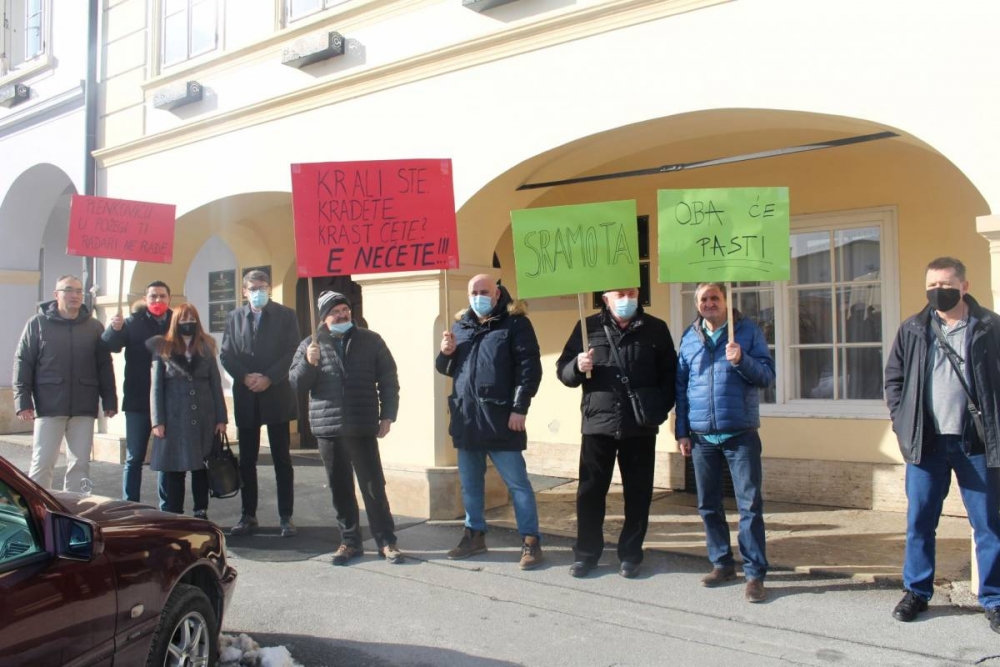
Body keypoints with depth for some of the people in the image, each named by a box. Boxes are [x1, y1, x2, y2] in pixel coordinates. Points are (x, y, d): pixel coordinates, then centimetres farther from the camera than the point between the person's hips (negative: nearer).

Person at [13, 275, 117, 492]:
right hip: (49, 406, -2)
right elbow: (23, 363, 1)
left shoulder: (94, 327, 8)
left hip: (84, 408, 2)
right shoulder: (38, 323, 4)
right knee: (42, 463, 0)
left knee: (80, 464, 6)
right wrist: (23, 400, -7)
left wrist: (109, 400, 4)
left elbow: (105, 366, 9)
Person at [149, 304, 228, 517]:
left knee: (201, 467, 6)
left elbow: (215, 384, 8)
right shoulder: (163, 349, 4)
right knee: (171, 469, 0)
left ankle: (201, 514, 15)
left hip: (203, 419, 2)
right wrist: (157, 421, -7)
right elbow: (156, 386, 0)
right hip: (174, 419, -2)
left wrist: (221, 418, 3)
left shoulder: (206, 348, 10)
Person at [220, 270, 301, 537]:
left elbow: (292, 352, -5)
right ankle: (248, 515, 16)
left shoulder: (286, 315, 2)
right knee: (247, 460, 7)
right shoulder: (234, 317, 10)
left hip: (277, 395, -2)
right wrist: (245, 377, -11)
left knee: (282, 459, 2)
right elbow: (226, 355, 5)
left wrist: (268, 378, -15)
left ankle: (285, 517, 7)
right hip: (245, 398, 3)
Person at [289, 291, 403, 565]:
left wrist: (387, 415, -1)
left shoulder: (370, 340, 5)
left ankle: (386, 541, 8)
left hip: (362, 428, -2)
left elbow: (388, 379, 6)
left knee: (373, 486, -1)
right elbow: (296, 382, 6)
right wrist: (308, 363, -14)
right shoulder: (310, 345, 9)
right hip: (327, 428, 2)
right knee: (340, 488, 9)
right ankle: (350, 541, 20)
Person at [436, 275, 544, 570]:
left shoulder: (515, 323, -4)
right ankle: (474, 534, 29)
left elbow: (530, 367, -10)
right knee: (470, 482, 15)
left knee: (517, 482, -1)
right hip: (465, 419, 6)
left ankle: (530, 540, 7)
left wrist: (519, 408, -17)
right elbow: (446, 368, 23)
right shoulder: (460, 326, 15)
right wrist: (445, 353, 0)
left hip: (501, 419, -6)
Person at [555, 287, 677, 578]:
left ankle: (630, 555, 21)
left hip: (640, 427, 0)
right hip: (597, 424, 0)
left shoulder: (655, 328, 5)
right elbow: (563, 369, 7)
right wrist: (578, 367, -15)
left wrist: (659, 410, -5)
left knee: (638, 494, 7)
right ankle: (586, 553, 18)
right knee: (590, 492, 5)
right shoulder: (588, 327, 5)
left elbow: (670, 374, 6)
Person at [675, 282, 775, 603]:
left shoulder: (748, 330, 0)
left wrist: (741, 360, -22)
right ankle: (722, 563, 24)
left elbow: (767, 376, -4)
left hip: (741, 434, -3)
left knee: (750, 505, -3)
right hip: (701, 436, 4)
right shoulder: (689, 337, 9)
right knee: (708, 505, 11)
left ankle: (754, 574, 3)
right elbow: (680, 387, 12)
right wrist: (681, 432, 8)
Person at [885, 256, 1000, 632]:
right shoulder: (912, 330, 6)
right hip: (926, 442, 2)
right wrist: (902, 422, 1)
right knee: (919, 521, 7)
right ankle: (916, 592, 19)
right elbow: (894, 378, 10)